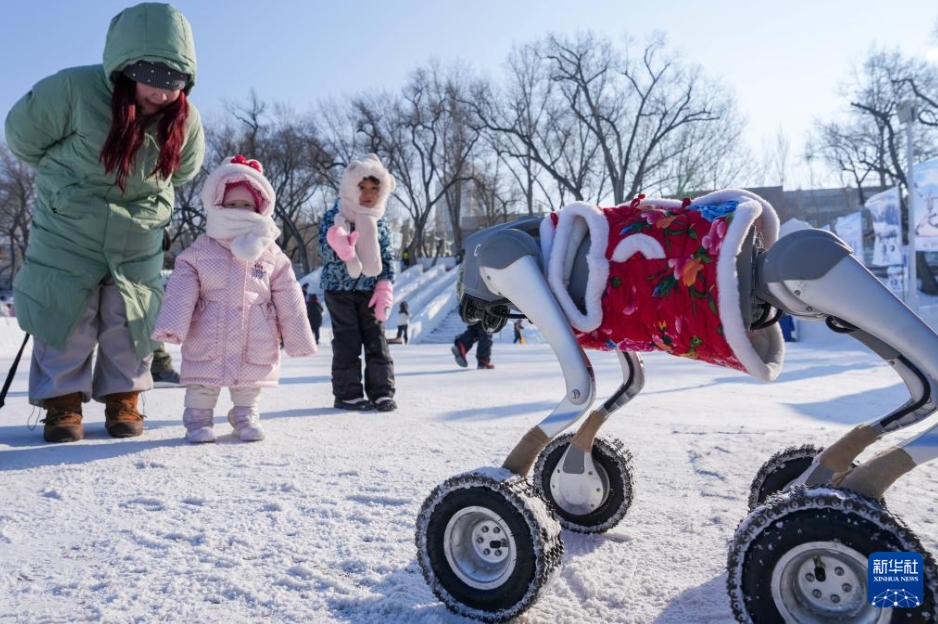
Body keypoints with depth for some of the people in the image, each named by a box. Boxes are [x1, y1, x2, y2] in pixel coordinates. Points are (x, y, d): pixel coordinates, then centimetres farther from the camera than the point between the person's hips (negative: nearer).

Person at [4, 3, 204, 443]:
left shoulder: (186, 119, -11)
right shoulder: (73, 89, -23)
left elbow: (183, 171, 11)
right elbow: (21, 135, -6)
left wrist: (146, 194, 6)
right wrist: (70, 180, 5)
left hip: (138, 240, 2)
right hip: (68, 230, -2)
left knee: (130, 318, 5)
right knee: (67, 316, 1)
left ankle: (123, 399, 20)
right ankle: (62, 402, 15)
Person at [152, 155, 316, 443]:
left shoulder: (272, 256, 2)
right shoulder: (199, 252, 0)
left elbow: (288, 302, 3)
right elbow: (181, 293, -7)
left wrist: (298, 339, 2)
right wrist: (171, 327, -20)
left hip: (255, 344, 1)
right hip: (208, 342, -1)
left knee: (250, 384, 13)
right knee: (202, 384, 7)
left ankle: (245, 414, 32)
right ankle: (198, 416, 23)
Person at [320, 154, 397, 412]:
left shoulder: (380, 222, 5)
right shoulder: (334, 217, -7)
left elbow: (388, 258, 7)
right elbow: (325, 251, -16)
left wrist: (385, 289, -3)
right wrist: (338, 248, -40)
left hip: (369, 289, 4)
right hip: (340, 289, -3)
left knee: (376, 340, 3)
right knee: (347, 342, -2)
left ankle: (382, 392, 10)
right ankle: (348, 393, 8)